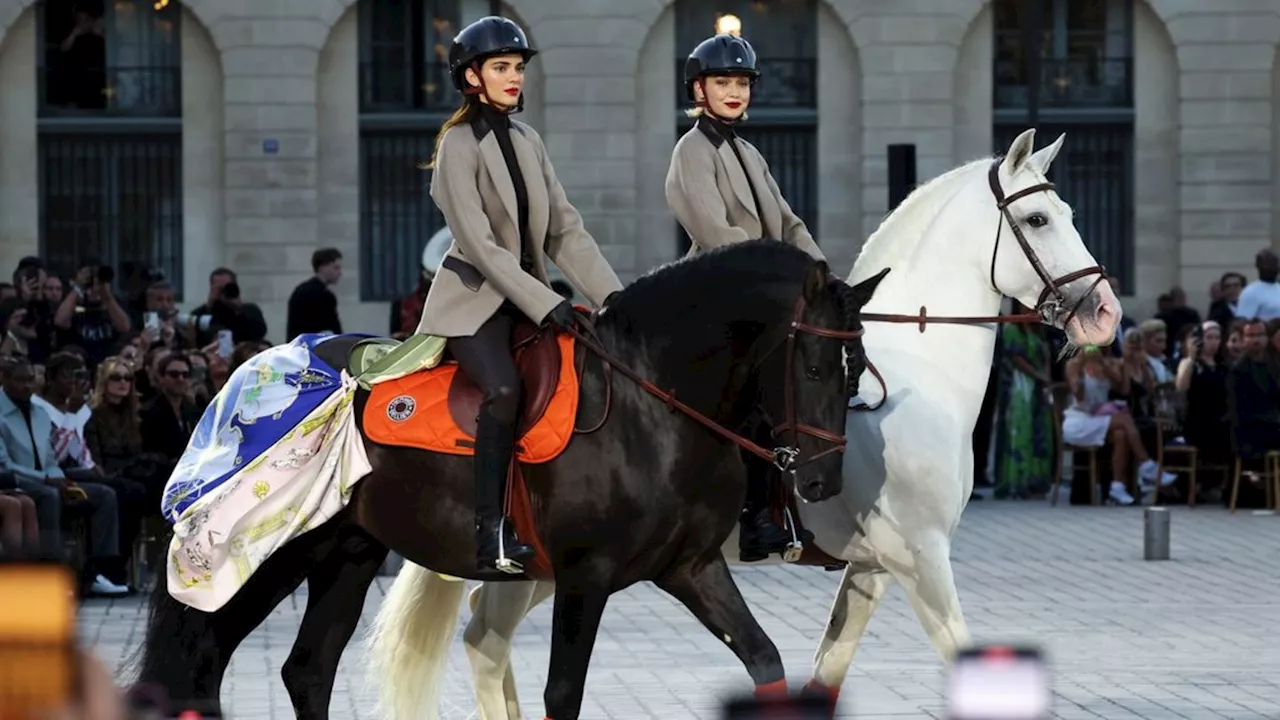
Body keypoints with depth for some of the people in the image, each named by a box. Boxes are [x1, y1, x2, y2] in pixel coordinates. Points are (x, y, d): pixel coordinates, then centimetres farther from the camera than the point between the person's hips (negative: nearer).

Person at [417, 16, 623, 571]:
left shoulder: (527, 141, 11)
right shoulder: (460, 145, -10)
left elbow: (563, 229, 9)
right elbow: (478, 243, -17)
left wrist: (609, 292, -4)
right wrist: (544, 305, -22)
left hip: (528, 296, 8)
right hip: (475, 300, -8)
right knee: (505, 388, -30)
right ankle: (490, 532, -31)